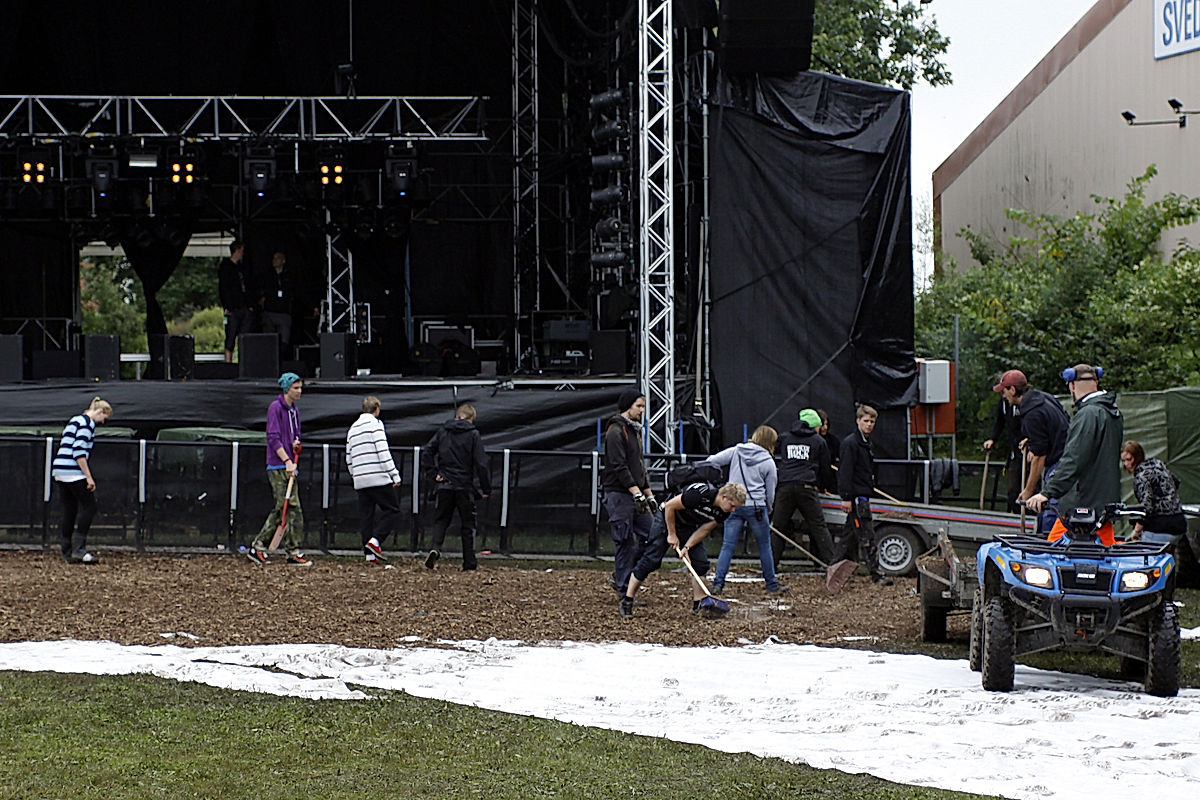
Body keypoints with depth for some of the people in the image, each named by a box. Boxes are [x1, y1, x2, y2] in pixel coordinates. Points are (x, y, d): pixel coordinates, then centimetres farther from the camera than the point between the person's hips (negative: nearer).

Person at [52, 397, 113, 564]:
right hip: (74, 472, -10)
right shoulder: (87, 423, -9)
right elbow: (79, 451, -17)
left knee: (69, 511, 10)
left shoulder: (75, 420, 21)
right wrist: (89, 477, -16)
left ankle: (68, 553, 10)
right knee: (88, 507, -5)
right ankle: (79, 550, -11)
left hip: (59, 469, 10)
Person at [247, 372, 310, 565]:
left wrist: (296, 443, 2)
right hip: (277, 467, -9)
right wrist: (287, 460, -22)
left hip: (289, 466, 9)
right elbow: (273, 437, -15)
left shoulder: (294, 410, 18)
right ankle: (294, 553, -9)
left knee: (281, 510, 9)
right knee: (292, 508, -11)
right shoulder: (276, 408, -8)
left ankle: (258, 547, 15)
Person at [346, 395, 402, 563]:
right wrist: (395, 475, -11)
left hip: (360, 480, 7)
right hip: (378, 478, -7)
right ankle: (375, 540, -15)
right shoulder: (375, 424, -4)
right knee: (392, 510, 0)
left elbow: (349, 458, 21)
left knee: (365, 515, 7)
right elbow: (383, 452, -12)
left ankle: (370, 554, 2)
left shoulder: (353, 428, 19)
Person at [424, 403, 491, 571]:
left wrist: (434, 474, 4)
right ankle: (469, 564, 7)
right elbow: (481, 463, -7)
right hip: (465, 486, -2)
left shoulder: (443, 431, 6)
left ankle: (436, 547, -15)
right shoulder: (473, 435, -4)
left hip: (444, 485, 2)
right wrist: (486, 488, -1)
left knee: (441, 519, 12)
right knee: (468, 524, 8)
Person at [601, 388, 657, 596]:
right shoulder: (616, 431, -11)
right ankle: (624, 591, -1)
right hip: (619, 494, -9)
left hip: (636, 495, 9)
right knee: (625, 542, -6)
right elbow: (619, 466, -19)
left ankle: (619, 577, 16)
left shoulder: (635, 431, 19)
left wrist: (649, 494, 20)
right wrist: (637, 493, -22)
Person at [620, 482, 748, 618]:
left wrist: (687, 547, -17)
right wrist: (672, 535, -18)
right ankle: (627, 601, -4)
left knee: (700, 563, -5)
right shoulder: (698, 494, -35)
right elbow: (669, 506, -25)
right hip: (667, 519, -6)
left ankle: (700, 601, 7)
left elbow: (705, 529, -6)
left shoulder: (724, 512, -14)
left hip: (688, 527, 6)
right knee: (651, 560, -10)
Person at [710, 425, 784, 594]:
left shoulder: (735, 452, 4)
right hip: (757, 506, -2)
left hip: (734, 505, 2)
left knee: (728, 546, 4)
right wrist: (768, 511, 19)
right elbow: (770, 493, 4)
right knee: (764, 546, 11)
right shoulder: (768, 463, -1)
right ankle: (772, 584, 18)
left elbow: (710, 462, 1)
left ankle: (718, 583, -5)